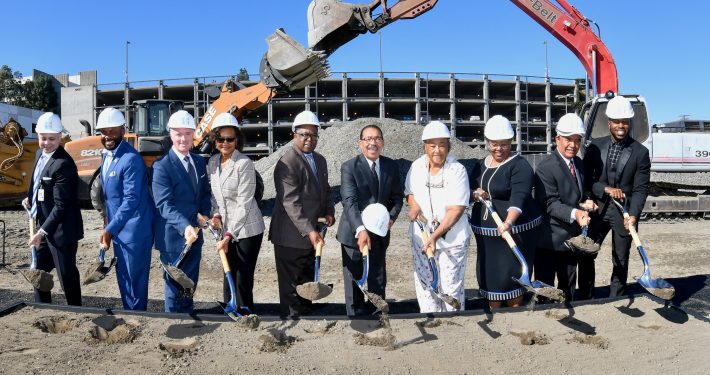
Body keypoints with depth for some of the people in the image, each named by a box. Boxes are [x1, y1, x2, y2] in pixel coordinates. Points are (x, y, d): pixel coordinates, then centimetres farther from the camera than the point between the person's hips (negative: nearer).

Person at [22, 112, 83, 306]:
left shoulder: (63, 164, -21)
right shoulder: (42, 154, 7)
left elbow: (60, 205, -22)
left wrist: (42, 232, -22)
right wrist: (31, 199, 3)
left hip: (61, 230, -9)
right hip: (44, 225, 10)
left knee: (67, 275, 1)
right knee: (39, 271, 20)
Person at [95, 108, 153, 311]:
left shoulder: (131, 159, -19)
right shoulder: (106, 155, 10)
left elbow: (131, 200, -22)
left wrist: (109, 229, -18)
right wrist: (109, 225, 14)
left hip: (134, 231, -9)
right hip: (117, 230, 9)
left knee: (134, 279, 1)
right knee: (123, 278, 18)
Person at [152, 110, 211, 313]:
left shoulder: (199, 162, 7)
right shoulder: (162, 166, -15)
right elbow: (164, 204, -23)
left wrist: (205, 214, -3)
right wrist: (184, 226, -37)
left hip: (195, 233, 7)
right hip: (173, 236, -6)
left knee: (191, 281, 19)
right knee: (175, 283, 7)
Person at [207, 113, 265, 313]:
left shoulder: (244, 163, -16)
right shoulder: (213, 162, 6)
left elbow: (244, 204, -19)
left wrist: (229, 235, -20)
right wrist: (216, 214, -2)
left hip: (247, 229, -6)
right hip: (227, 229, 6)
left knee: (243, 281, -2)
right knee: (229, 279, 12)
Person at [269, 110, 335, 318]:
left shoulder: (320, 160, 10)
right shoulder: (287, 163, -18)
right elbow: (291, 203, -24)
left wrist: (329, 211, 2)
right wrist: (309, 231, -30)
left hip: (311, 233, 9)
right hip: (291, 236, -8)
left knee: (308, 281, 19)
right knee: (291, 285, 2)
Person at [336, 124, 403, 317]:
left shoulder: (391, 167, 3)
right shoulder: (349, 167, -11)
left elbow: (397, 198, 8)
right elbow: (349, 201, -21)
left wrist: (391, 217, -13)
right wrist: (360, 230, -34)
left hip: (380, 234, 4)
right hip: (354, 234, -4)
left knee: (378, 282, 15)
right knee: (354, 282, 6)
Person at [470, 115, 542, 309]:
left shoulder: (520, 166, -14)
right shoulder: (481, 164, 9)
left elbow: (518, 198, -28)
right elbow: (470, 189, 20)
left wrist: (508, 222, -44)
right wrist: (476, 193, -4)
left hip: (514, 230, -7)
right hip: (485, 232, 7)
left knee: (511, 276, -3)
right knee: (488, 274, 12)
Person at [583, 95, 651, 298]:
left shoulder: (640, 152, -4)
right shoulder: (595, 146, 2)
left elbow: (640, 189, -8)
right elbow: (585, 179, 0)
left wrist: (633, 215, -21)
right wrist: (606, 189, -17)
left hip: (624, 212, -2)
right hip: (598, 209, 2)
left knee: (620, 261, 8)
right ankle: (585, 299, 22)